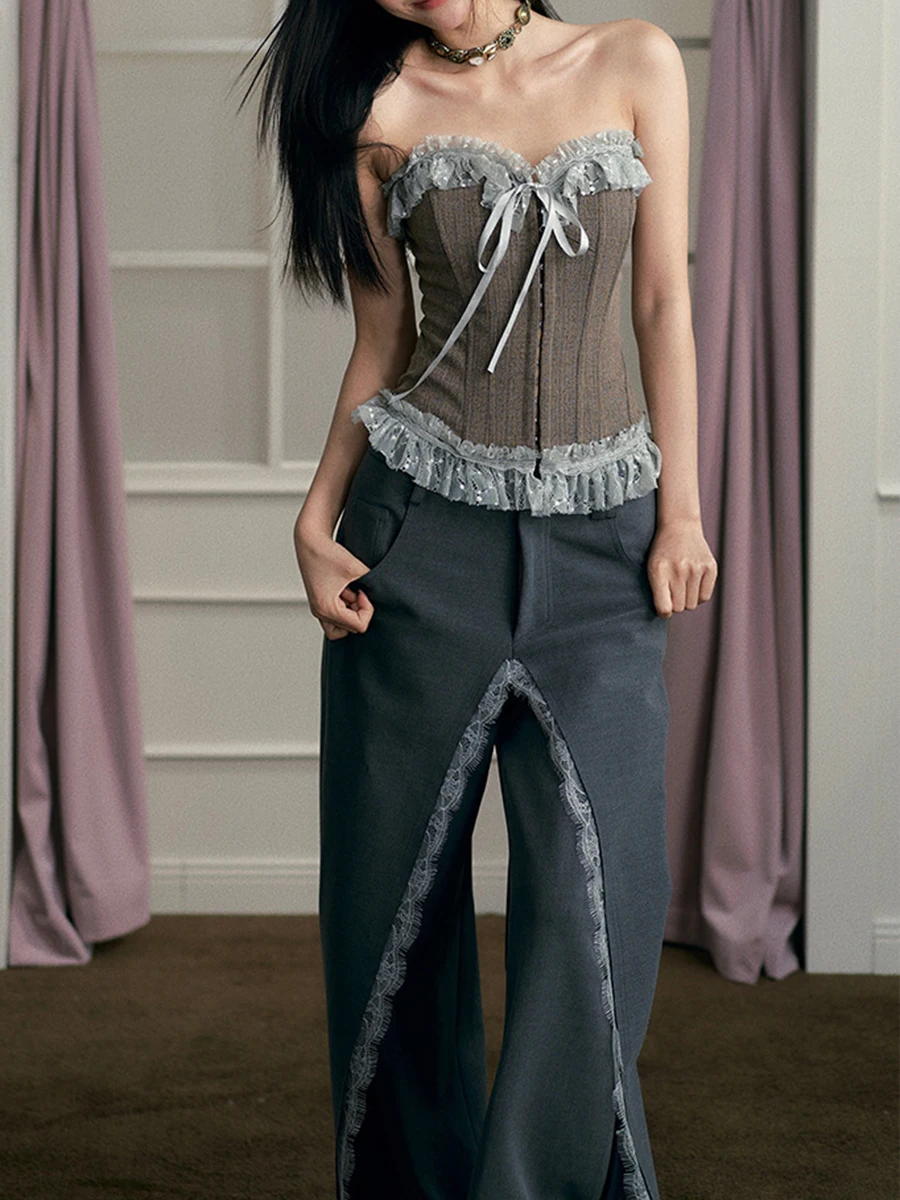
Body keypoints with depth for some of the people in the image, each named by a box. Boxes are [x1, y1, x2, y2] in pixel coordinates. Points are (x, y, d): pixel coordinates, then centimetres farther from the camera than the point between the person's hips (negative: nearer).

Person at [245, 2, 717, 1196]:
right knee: (397, 883, 4)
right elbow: (384, 341, 7)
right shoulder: (383, 107, 5)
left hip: (598, 536, 0)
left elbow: (665, 300, 4)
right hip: (425, 525, 0)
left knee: (596, 890, -8)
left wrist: (683, 510, 0)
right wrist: (315, 521, -2)